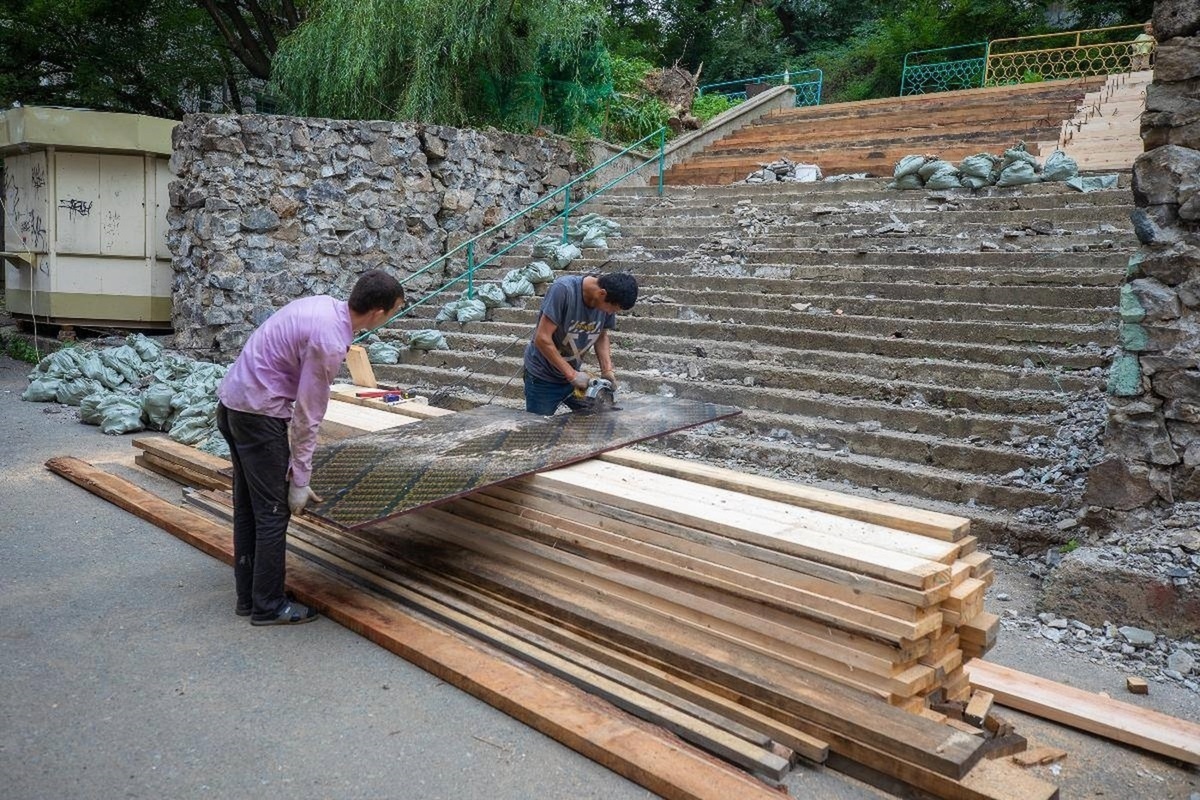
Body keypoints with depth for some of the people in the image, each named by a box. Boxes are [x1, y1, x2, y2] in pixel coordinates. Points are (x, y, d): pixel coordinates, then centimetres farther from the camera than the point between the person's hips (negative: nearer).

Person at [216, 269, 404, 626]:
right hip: (258, 413, -10)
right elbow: (308, 415, -18)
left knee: (246, 505, 14)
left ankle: (248, 596, 24)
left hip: (232, 401, 10)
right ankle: (268, 605, 10)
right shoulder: (330, 342, -23)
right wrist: (300, 480, -10)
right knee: (273, 511, 0)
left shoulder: (323, 304, 4)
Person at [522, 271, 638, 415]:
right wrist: (571, 375, -26)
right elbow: (542, 339, -29)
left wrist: (607, 370, -12)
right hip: (542, 378, -5)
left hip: (573, 373, 5)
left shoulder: (608, 300, -12)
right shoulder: (563, 289, -29)